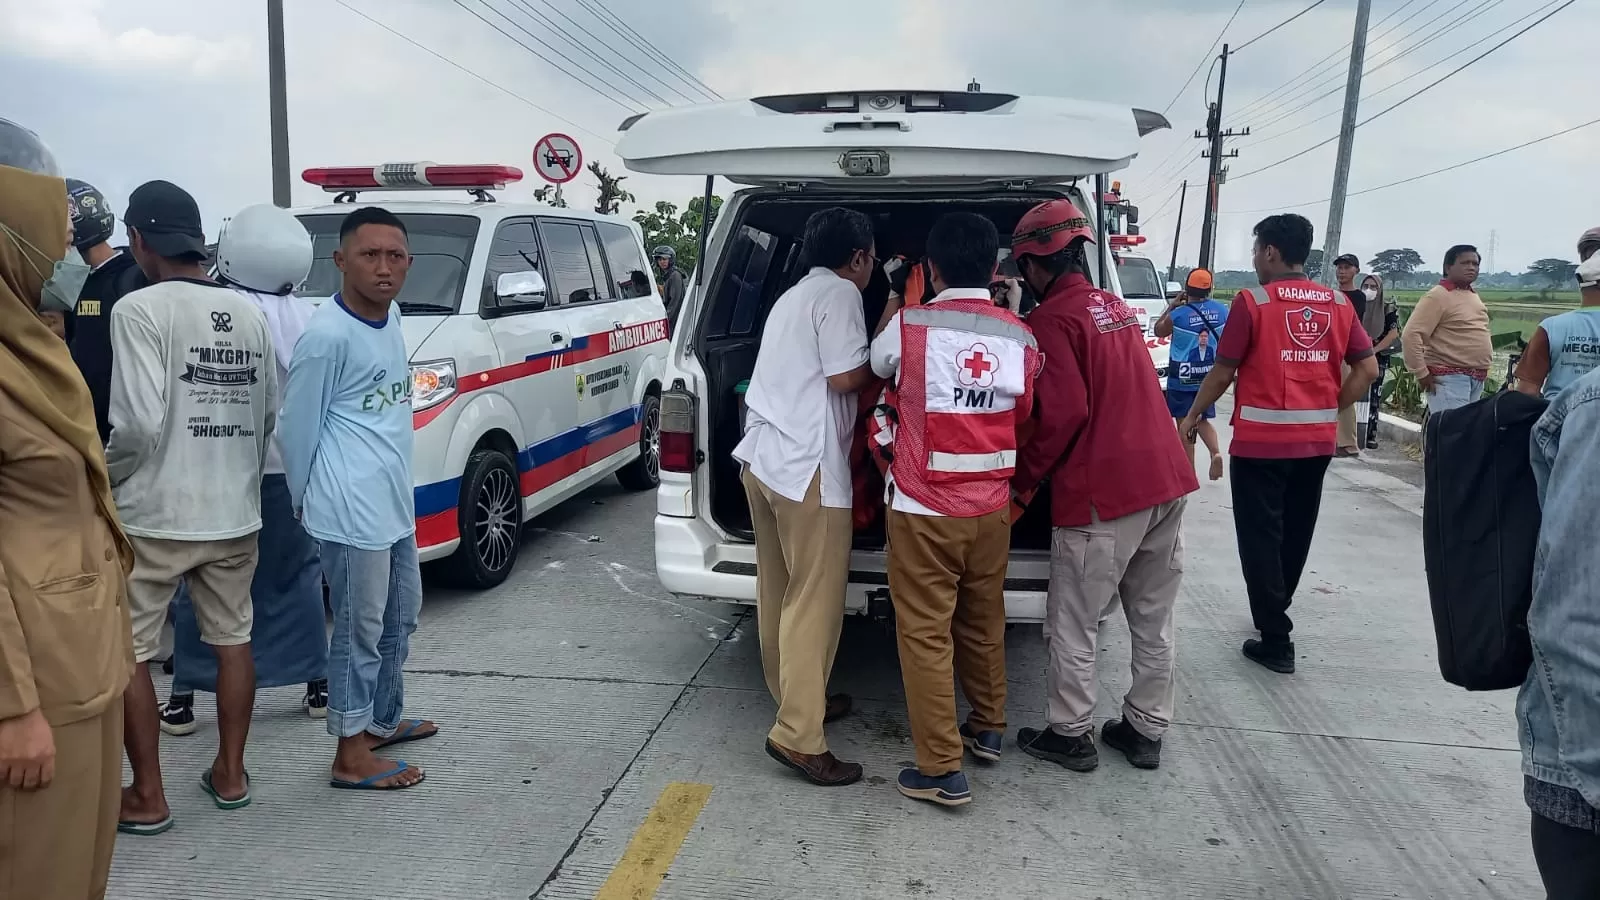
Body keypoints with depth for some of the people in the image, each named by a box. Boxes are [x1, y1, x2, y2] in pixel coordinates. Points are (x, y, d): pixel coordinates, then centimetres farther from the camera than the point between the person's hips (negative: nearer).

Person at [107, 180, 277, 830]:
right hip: (234, 513, 6)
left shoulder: (140, 309, -14)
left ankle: (147, 798, 16)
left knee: (126, 654, 9)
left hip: (153, 515, -5)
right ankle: (230, 774, 26)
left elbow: (140, 423, -20)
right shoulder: (248, 313, 3)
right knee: (232, 640, 16)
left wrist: (105, 477, -2)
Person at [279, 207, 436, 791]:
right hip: (352, 508, -9)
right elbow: (298, 427, -10)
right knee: (361, 627, 1)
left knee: (401, 615, 21)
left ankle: (383, 720, 38)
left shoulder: (390, 316, 8)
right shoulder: (328, 335, -18)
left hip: (395, 501, 9)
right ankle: (351, 755, 15)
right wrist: (303, 500, 2)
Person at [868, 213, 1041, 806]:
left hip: (923, 511, -5)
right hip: (990, 509, 5)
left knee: (926, 634, 3)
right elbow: (1024, 418, 11)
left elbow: (877, 364, 11)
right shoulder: (1020, 337, -1)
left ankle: (942, 770, 7)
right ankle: (988, 728, 39)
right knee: (983, 623, 21)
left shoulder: (909, 325, -11)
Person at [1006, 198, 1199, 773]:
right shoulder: (1116, 307, 17)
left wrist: (1022, 479, -6)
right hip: (1167, 479, 9)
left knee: (1073, 624, 6)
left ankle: (1070, 735, 18)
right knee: (1153, 621, 16)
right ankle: (1146, 731, 28)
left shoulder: (1052, 320, -10)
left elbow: (1063, 413, -18)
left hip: (1101, 492, -8)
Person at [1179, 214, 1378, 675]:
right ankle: (1274, 610, 38)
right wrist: (1332, 409, 12)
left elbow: (1223, 372, -7)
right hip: (1317, 440, 6)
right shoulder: (1338, 303, 5)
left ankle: (1276, 640, 4)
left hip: (1262, 439, -5)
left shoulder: (1253, 302, -10)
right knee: (1295, 531, 19)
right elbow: (1367, 369, 3)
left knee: (1261, 537, 3)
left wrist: (1193, 415, 6)